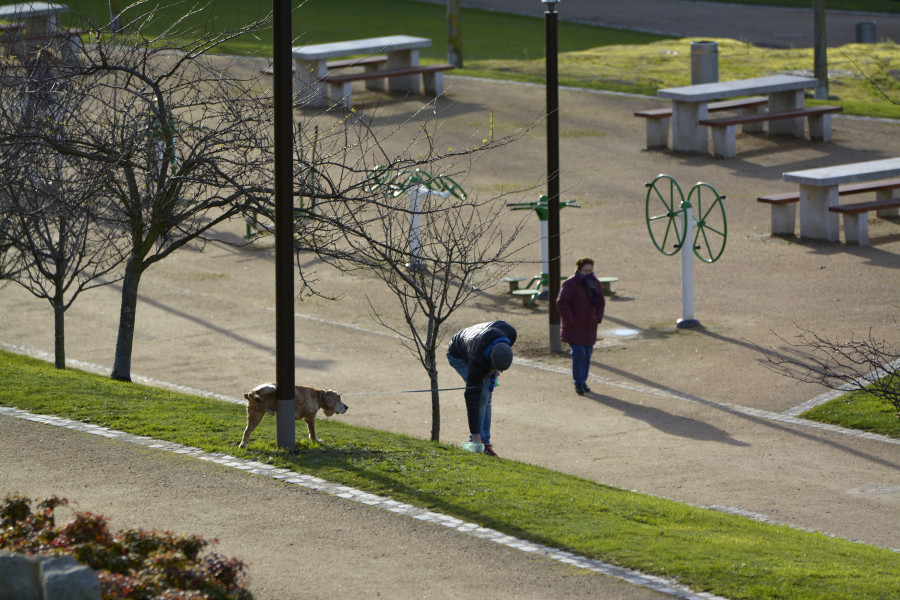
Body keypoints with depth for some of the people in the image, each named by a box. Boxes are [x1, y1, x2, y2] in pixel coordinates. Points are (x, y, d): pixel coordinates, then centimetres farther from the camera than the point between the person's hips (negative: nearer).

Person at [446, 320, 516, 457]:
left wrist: (496, 369, -13)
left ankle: (485, 442, -1)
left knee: (486, 395, -4)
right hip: (459, 357, -6)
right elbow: (472, 397, -40)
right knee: (481, 395, -21)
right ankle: (477, 441, -12)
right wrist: (476, 439, -40)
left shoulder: (510, 333, -33)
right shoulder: (477, 361, -44)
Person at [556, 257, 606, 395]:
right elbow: (561, 303, -16)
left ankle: (583, 381, 20)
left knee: (587, 354, 8)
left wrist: (598, 318, 5)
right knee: (578, 354, -12)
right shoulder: (570, 284, -14)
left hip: (589, 327, 6)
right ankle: (578, 384, -6)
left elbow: (601, 302, 19)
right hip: (574, 328, -6)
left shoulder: (595, 284, 8)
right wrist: (570, 320, -19)